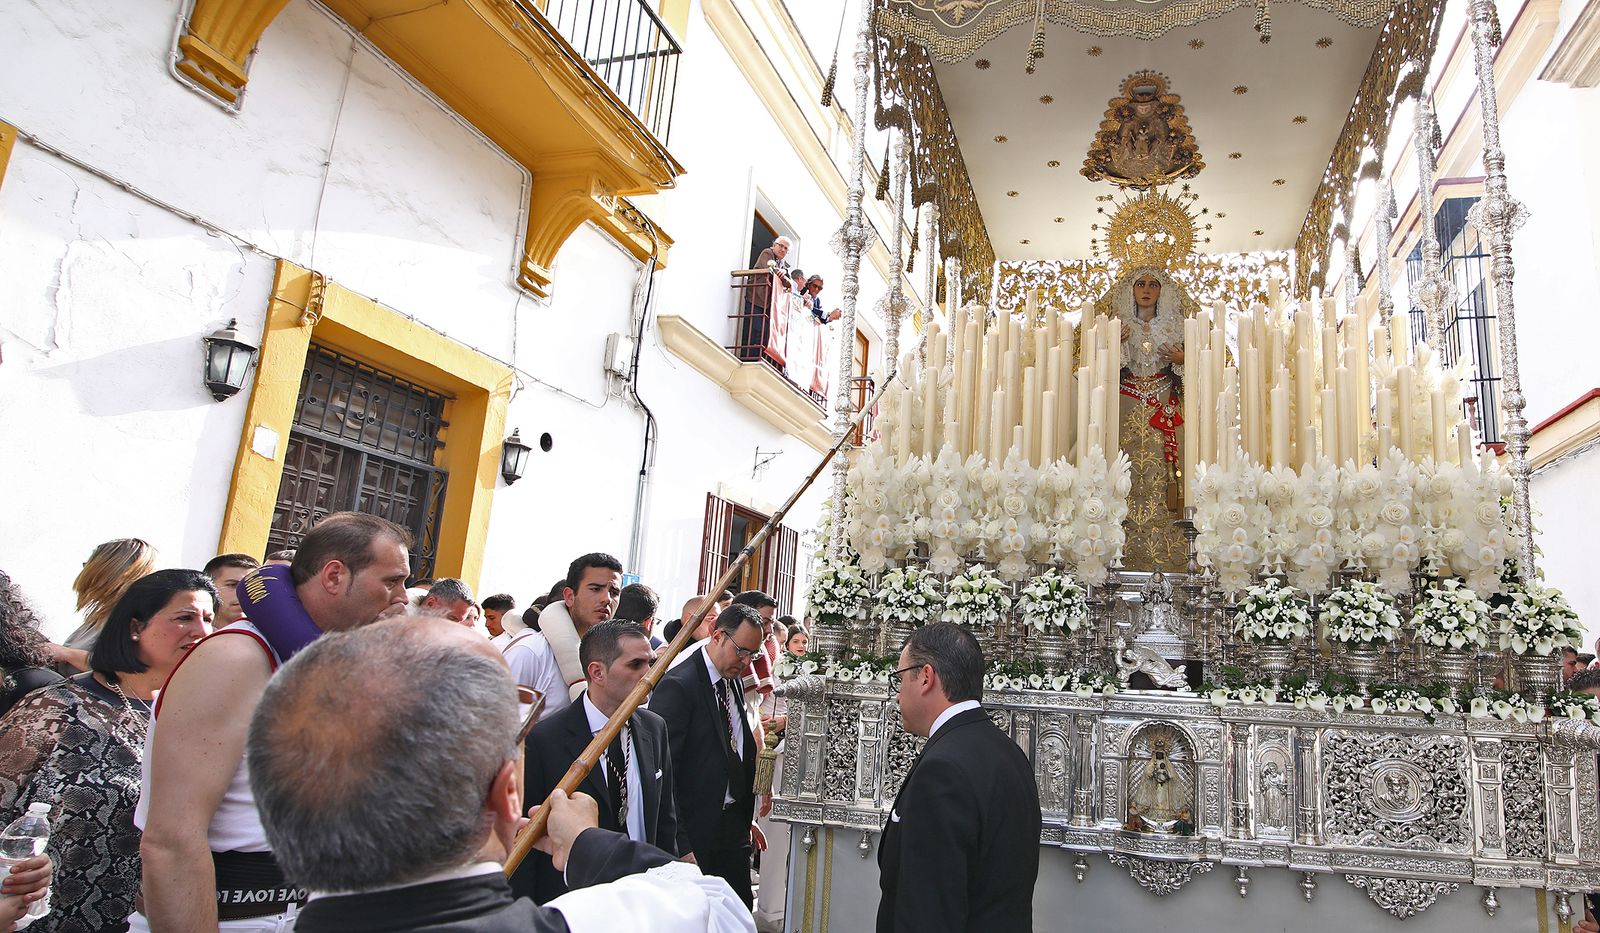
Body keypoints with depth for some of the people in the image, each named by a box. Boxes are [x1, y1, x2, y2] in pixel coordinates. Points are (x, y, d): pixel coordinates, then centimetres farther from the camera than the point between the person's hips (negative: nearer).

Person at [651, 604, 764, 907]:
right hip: (697, 833, -7)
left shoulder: (734, 683, 8)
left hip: (734, 826, 7)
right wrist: (680, 847, -20)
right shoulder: (678, 685, -18)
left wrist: (747, 819, 14)